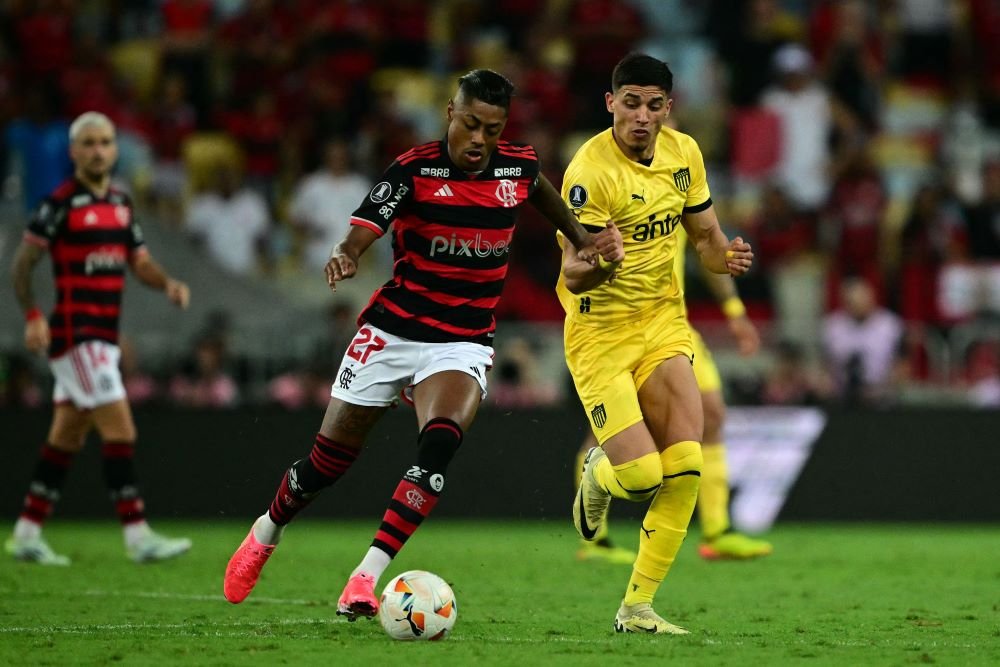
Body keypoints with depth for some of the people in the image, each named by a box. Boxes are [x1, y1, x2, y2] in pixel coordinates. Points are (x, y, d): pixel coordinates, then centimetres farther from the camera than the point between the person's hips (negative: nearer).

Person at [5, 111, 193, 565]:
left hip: (104, 336, 8)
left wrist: (168, 284, -2)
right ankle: (138, 536, -14)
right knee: (120, 430, -13)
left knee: (67, 436, 11)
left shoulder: (120, 203, 13)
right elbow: (23, 263, -9)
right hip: (75, 334, -8)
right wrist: (33, 316, -20)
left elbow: (139, 262, 18)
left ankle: (27, 534, 18)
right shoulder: (60, 203, -9)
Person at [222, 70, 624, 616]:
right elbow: (358, 236, -25)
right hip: (391, 330, -1)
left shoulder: (518, 166, -2)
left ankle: (367, 577, -27)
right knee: (329, 460, 7)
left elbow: (541, 192, 24)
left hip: (463, 343, 1)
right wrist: (343, 258, -46)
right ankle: (267, 531, 38)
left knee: (439, 444, -27)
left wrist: (582, 239, 18)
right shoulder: (414, 170, -14)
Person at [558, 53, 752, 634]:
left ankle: (638, 607, 0)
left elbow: (706, 236, 14)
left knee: (684, 466, -11)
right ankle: (598, 475, 23)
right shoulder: (590, 171, -18)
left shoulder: (684, 153, 2)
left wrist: (725, 256, -9)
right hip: (600, 332, -5)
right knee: (641, 474, -16)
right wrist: (593, 265, -43)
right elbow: (573, 275, -20)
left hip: (664, 323, 5)